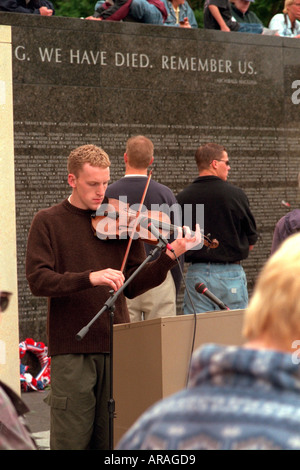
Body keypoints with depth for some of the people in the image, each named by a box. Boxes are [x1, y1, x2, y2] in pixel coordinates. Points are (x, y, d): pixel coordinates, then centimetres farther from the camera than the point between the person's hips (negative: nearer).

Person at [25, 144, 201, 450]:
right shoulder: (47, 222, 3)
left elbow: (132, 286, 6)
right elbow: (38, 280, -10)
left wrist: (170, 256, -9)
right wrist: (89, 277, -24)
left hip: (115, 345, 3)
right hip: (71, 347, -3)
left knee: (111, 439, 6)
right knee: (72, 439, -2)